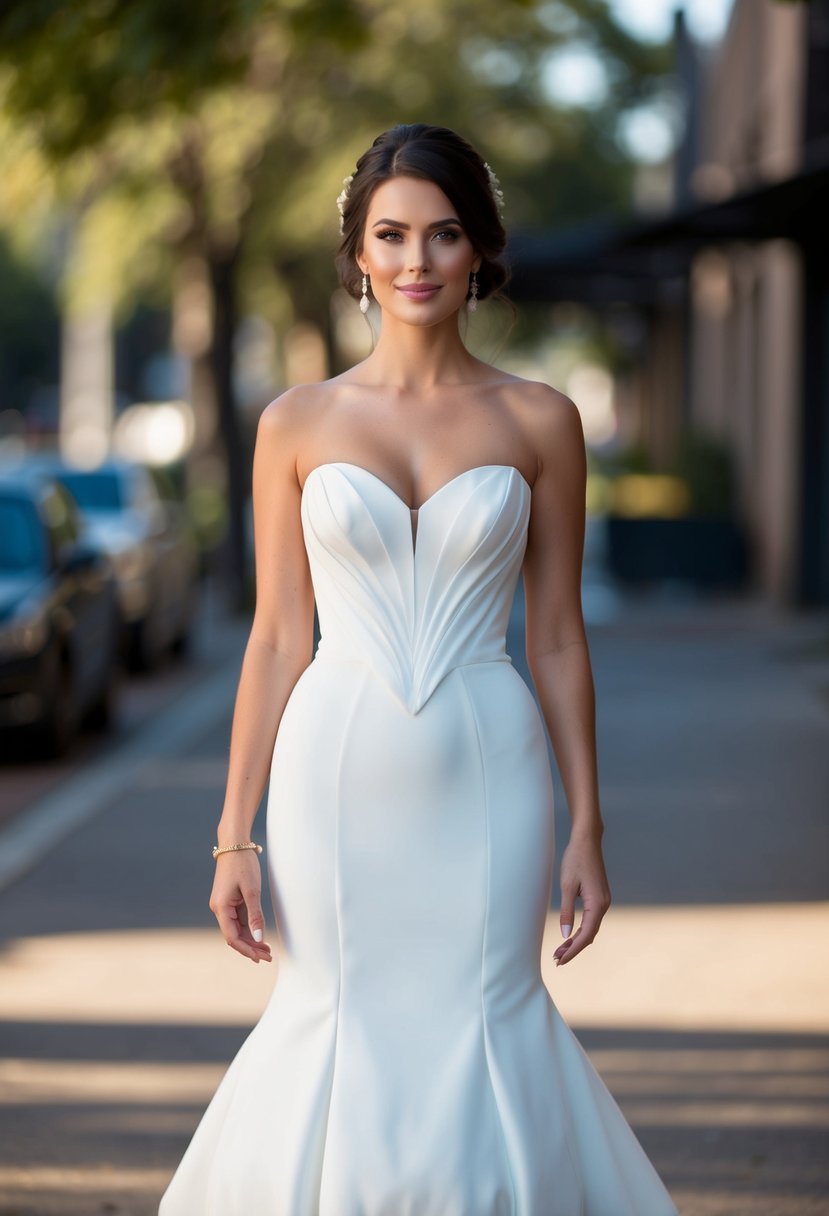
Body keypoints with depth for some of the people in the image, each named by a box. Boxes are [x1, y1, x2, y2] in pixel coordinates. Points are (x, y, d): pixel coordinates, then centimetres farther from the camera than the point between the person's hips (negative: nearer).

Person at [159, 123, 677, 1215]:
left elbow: (557, 638, 5)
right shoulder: (298, 424, 2)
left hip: (485, 776, 0)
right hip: (339, 772, 0)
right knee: (343, 1035, 2)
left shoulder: (540, 423, 2)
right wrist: (236, 835, 1)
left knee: (484, 1031, 1)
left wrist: (587, 828, 2)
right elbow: (278, 640, 4)